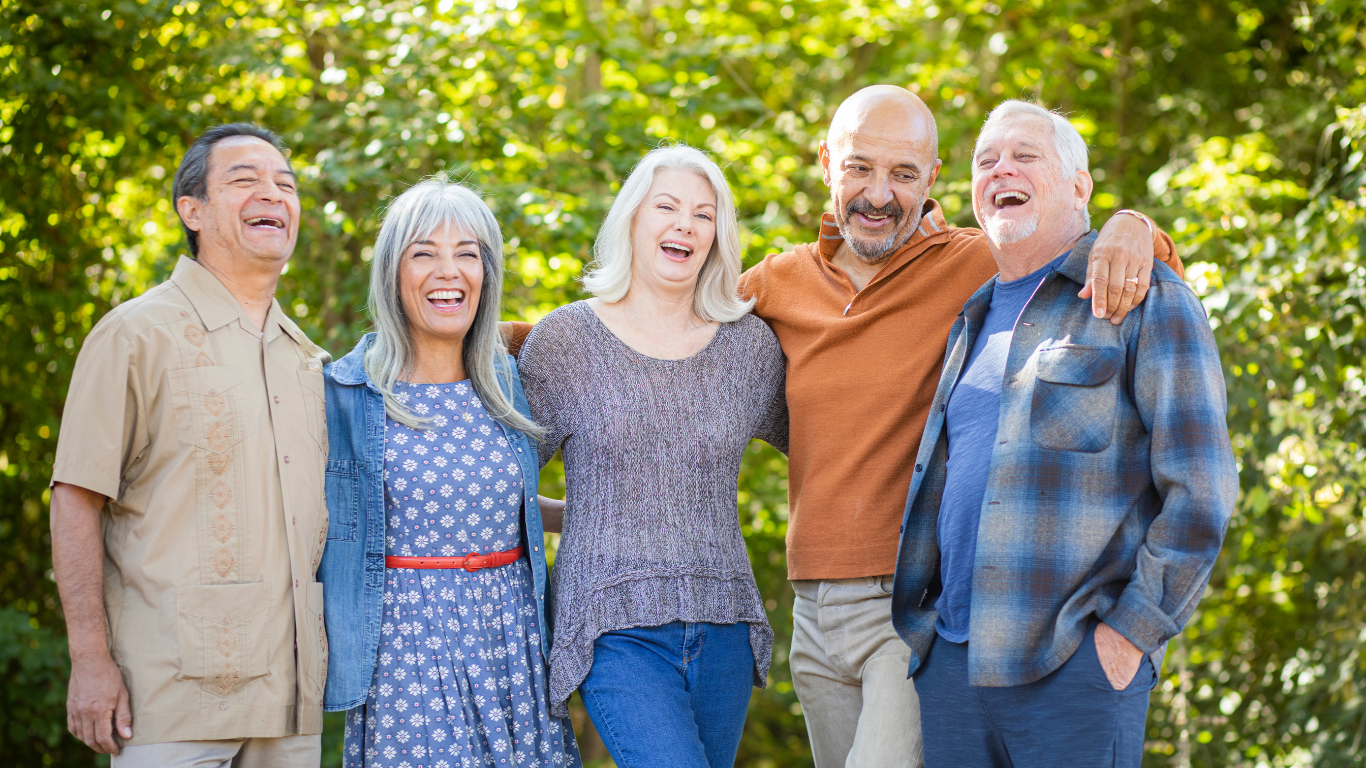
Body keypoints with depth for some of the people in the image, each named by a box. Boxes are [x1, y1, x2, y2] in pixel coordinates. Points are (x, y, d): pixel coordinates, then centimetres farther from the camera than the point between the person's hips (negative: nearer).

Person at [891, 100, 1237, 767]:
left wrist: (1131, 632, -13)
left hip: (1074, 664, -6)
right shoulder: (973, 318, 21)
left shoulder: (1145, 299, 0)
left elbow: (1201, 488, -8)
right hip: (948, 658, 6)